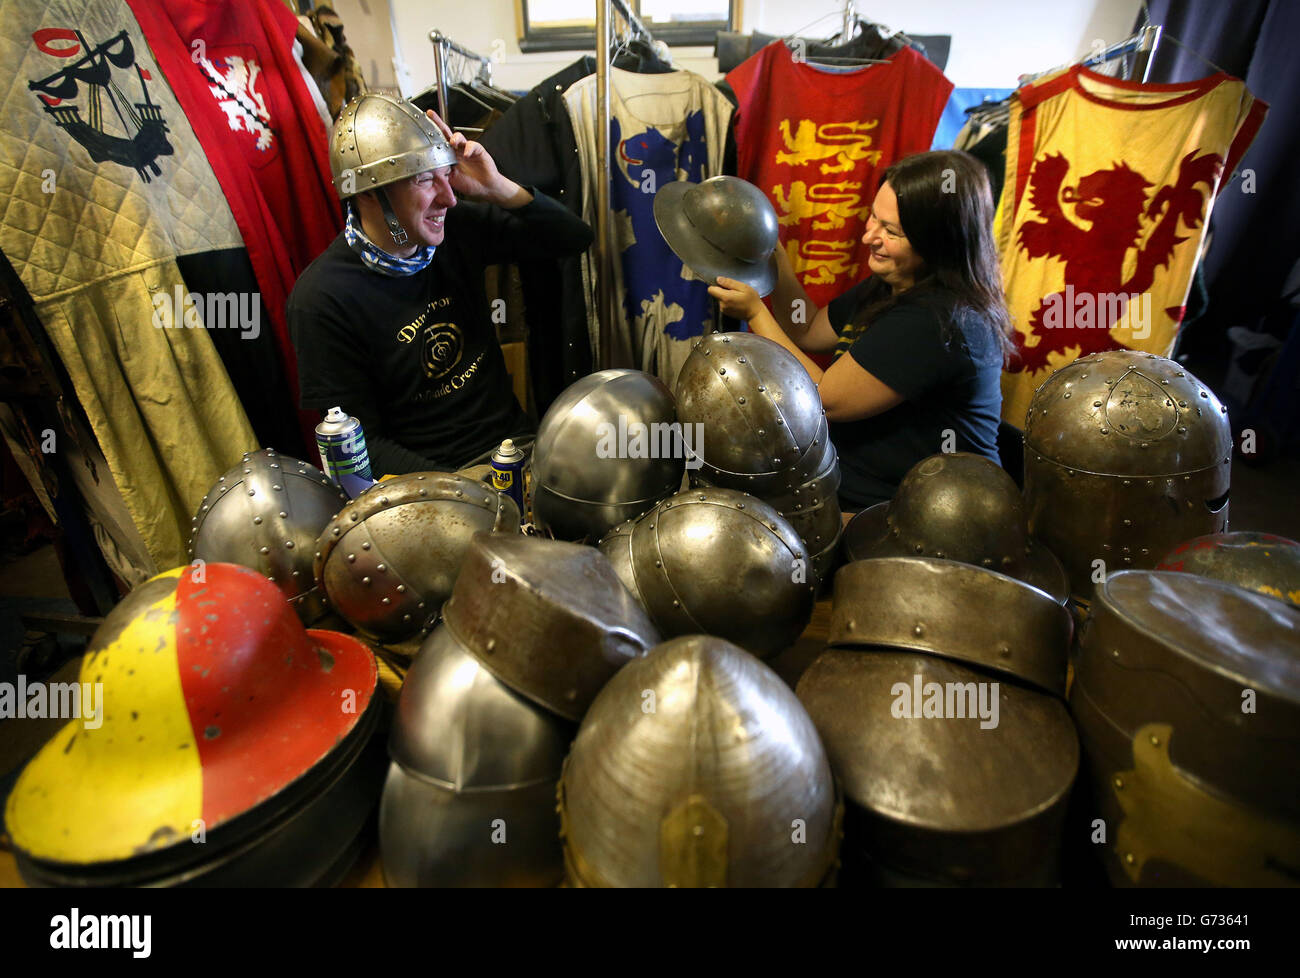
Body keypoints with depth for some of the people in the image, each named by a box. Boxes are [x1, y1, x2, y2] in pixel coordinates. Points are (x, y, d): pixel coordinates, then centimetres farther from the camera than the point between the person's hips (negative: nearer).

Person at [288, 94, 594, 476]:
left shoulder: (456, 228, 0)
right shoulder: (322, 300, -14)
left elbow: (575, 238, 7)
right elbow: (361, 442, -12)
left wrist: (499, 188, -10)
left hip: (516, 440, 6)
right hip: (432, 474, -5)